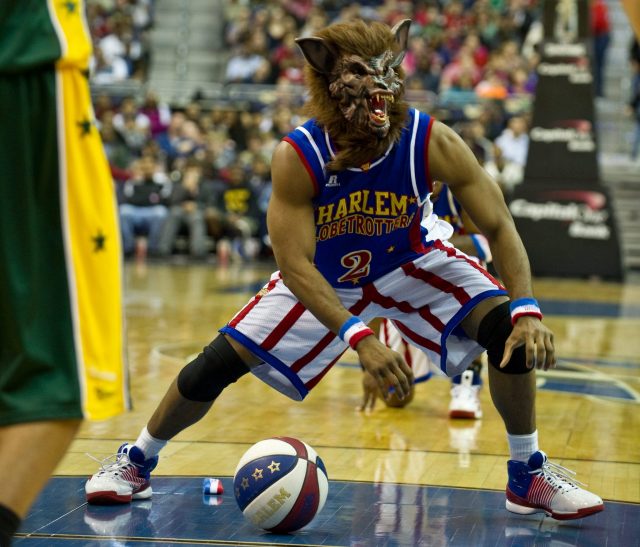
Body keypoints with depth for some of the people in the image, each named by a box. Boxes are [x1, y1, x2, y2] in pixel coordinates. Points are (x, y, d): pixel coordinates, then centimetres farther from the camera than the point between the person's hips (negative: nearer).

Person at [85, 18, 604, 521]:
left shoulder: (433, 142, -29)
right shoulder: (296, 156, -32)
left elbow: (499, 228, -23)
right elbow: (295, 266, -32)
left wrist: (527, 310, -37)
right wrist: (359, 340, -44)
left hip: (412, 264, 1)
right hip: (322, 276, -1)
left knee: (511, 333, -20)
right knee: (220, 361, -7)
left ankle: (528, 476, 1)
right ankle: (136, 461, 19)